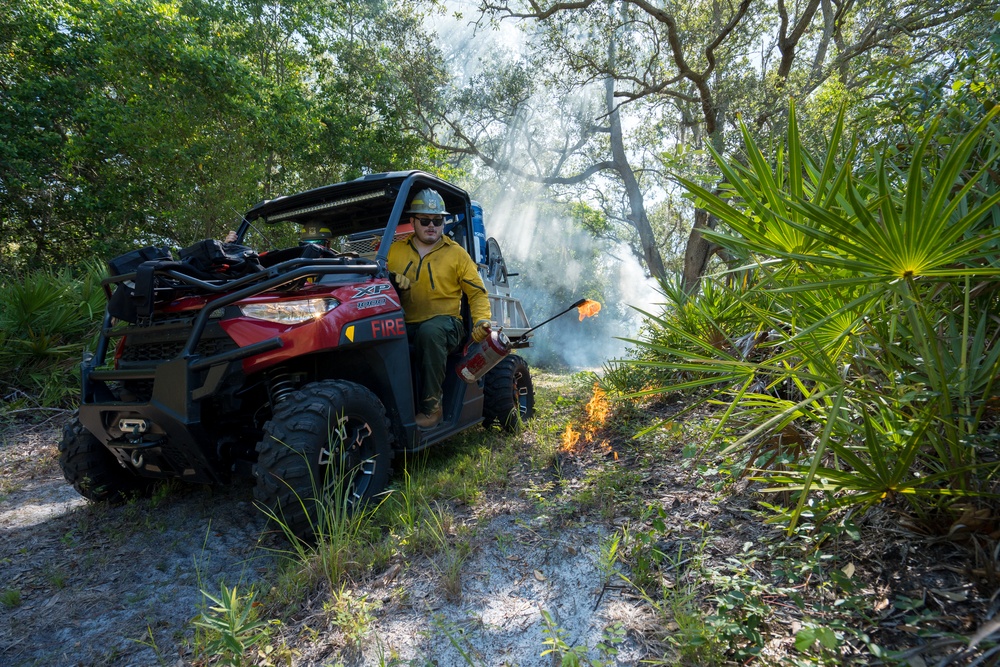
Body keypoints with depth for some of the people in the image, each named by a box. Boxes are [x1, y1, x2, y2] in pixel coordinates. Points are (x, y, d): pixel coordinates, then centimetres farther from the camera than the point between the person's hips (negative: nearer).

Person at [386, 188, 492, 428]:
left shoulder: (456, 254, 11)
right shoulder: (395, 250, 16)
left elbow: (477, 293, 10)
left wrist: (482, 321, -8)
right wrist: (392, 280, -10)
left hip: (444, 323, -2)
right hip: (405, 325, 2)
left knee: (430, 331, -39)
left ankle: (431, 404, -27)